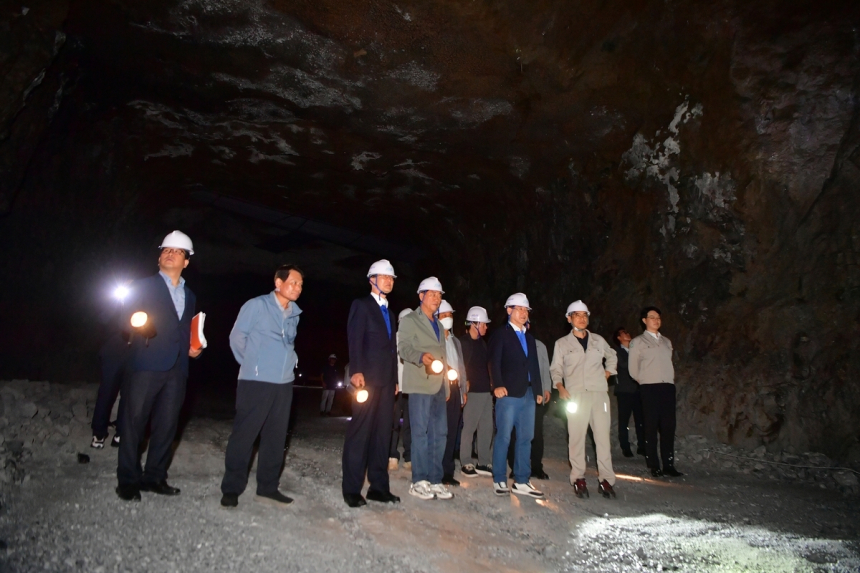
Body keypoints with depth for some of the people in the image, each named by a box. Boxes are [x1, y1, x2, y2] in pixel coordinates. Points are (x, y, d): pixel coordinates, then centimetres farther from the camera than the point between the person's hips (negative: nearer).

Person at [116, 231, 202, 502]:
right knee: (134, 422, 0)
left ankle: (155, 477, 16)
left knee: (166, 425, 6)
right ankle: (128, 481, 9)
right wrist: (138, 326, -22)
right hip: (146, 365, -4)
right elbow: (126, 320, -1)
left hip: (177, 369, 4)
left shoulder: (189, 296, 21)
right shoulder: (143, 286, 6)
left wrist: (193, 348, 9)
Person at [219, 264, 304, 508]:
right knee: (244, 435, 0)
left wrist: (289, 360, 9)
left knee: (276, 437, 10)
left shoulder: (295, 313, 10)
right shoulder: (256, 305, -7)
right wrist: (252, 365, 5)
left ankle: (267, 487, 20)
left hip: (284, 383, 6)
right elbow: (237, 337, -2)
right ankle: (232, 488, 12)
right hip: (256, 382, -6)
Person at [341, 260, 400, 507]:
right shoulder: (361, 304, 0)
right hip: (367, 378, -7)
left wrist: (394, 380, 14)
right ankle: (352, 489, 1)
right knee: (360, 432, -6)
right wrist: (356, 371, -22)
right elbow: (354, 339, -12)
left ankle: (378, 487, 14)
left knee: (382, 433, 8)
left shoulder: (388, 312, 22)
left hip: (387, 381, 7)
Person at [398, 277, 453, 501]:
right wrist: (421, 357, -30)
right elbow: (403, 347, -10)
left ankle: (435, 480, 13)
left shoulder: (438, 324, 23)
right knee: (420, 432, -5)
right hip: (420, 384, -7)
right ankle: (419, 482, 3)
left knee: (439, 433, 5)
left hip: (438, 386, 7)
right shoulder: (410, 320, 1)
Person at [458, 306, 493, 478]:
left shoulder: (482, 342, 15)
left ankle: (484, 462, 16)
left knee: (486, 427, 9)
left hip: (486, 390, 8)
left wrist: (490, 383, 14)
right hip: (472, 391, -7)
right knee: (469, 427, -2)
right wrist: (464, 387, -12)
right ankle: (466, 463, 7)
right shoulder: (463, 342, -7)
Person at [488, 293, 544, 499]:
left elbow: (534, 365, 19)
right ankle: (500, 481, 7)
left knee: (525, 439, 8)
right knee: (503, 438, -3)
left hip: (528, 394, 6)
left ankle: (521, 482, 15)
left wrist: (538, 390, 12)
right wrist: (498, 385, -24)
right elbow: (494, 362, -11)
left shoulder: (530, 338, 21)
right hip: (509, 393, -6)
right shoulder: (500, 335, 1)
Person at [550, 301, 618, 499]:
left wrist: (607, 373, 14)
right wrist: (560, 387, -6)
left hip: (599, 394, 2)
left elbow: (612, 356, 29)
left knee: (603, 436, -1)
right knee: (576, 437, -3)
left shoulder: (598, 340, 13)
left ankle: (606, 479, 6)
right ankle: (578, 478, 6)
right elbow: (556, 369, 11)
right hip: (576, 395, -2)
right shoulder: (562, 343, 8)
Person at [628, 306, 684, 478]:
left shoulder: (667, 341, 18)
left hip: (668, 387, 4)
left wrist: (669, 379, 10)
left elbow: (668, 364, 20)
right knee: (651, 427, -3)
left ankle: (668, 465, 8)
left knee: (668, 427, 2)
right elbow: (633, 369, 5)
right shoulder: (638, 342, 5)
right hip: (649, 388, -4)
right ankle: (654, 466, 1)